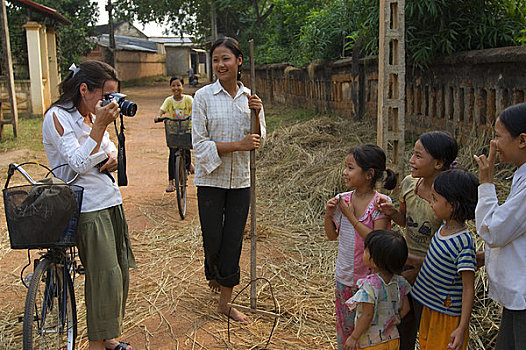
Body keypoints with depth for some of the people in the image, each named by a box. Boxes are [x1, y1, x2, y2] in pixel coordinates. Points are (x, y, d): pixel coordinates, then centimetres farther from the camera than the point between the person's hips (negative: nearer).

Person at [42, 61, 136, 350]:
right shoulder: (57, 117, -11)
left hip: (111, 201, 8)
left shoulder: (93, 114, 12)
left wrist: (112, 156, 3)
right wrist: (100, 126, -24)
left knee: (120, 271, 10)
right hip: (88, 207, -8)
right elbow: (80, 164, -19)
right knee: (105, 276, -7)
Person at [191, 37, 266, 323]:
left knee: (233, 241, 6)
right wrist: (238, 145, -19)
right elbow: (199, 143, -10)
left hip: (241, 180, 2)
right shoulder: (204, 96, -6)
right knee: (212, 240, 7)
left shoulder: (250, 98, 4)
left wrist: (256, 115, -13)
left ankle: (225, 302, 20)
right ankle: (213, 275, 41)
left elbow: (258, 141, 6)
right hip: (211, 179, -2)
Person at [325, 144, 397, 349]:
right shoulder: (343, 199, -2)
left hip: (370, 278, -5)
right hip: (344, 277, 5)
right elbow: (332, 235, 8)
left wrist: (350, 216, -23)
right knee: (344, 326, 19)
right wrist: (329, 214, -10)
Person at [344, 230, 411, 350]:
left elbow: (367, 315, -22)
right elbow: (405, 307, 2)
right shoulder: (398, 281, -5)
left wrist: (353, 337, -13)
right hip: (393, 340, 7)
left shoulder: (370, 285, -25)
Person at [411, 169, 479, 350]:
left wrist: (462, 328, -23)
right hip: (429, 306, 8)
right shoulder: (444, 227, -2)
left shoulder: (464, 243, -25)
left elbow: (469, 288, -23)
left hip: (448, 315, -8)